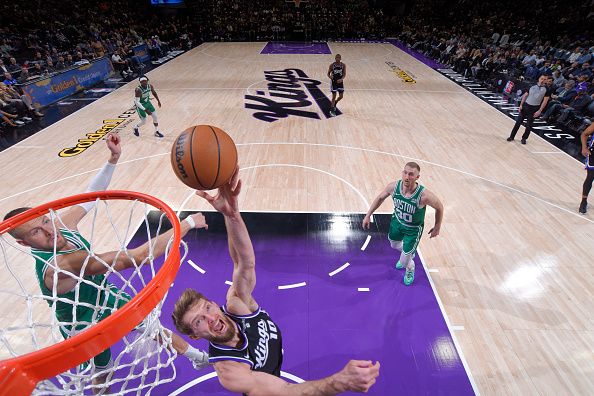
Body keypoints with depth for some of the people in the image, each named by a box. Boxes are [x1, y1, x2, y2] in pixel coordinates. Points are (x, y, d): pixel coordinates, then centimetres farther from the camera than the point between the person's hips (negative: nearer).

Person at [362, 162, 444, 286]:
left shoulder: (424, 195, -36)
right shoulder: (394, 186, -25)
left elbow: (439, 207, -15)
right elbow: (380, 198, -4)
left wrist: (437, 228, -3)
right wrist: (368, 215, -2)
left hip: (413, 229, -4)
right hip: (397, 221, 4)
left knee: (404, 262, 2)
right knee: (394, 245, 31)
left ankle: (410, 270, 42)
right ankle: (409, 254, 67)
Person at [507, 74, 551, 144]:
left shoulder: (546, 89, -6)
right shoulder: (532, 85, 1)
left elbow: (545, 101, -5)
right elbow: (525, 95, 7)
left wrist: (539, 111, -12)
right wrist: (521, 105, 0)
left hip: (534, 108, -2)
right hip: (526, 105, 2)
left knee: (529, 125, 4)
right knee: (518, 122, 2)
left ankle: (524, 138, 18)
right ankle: (512, 136, 10)